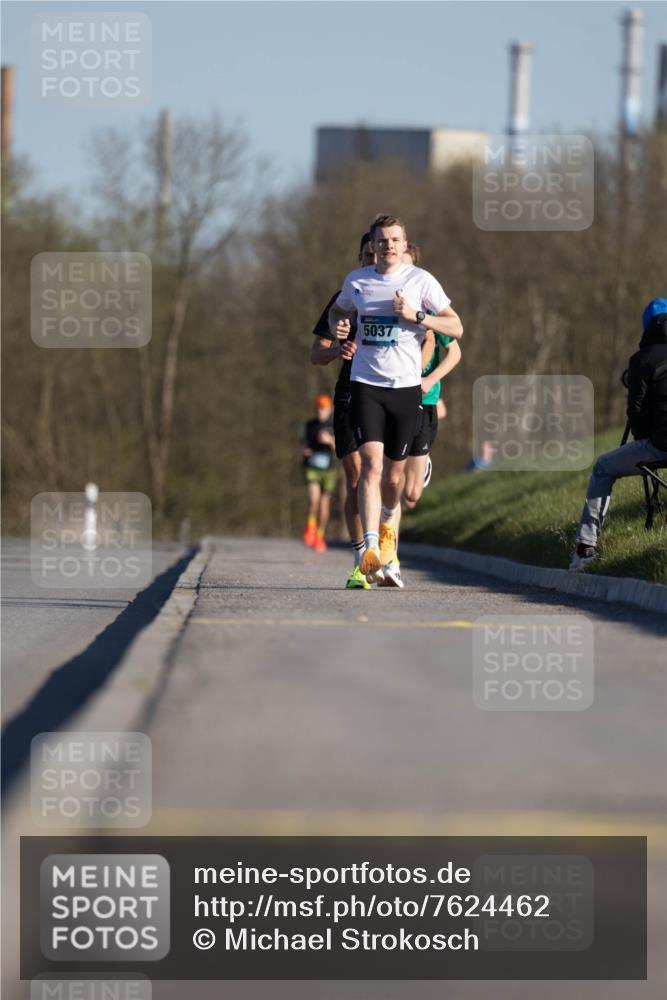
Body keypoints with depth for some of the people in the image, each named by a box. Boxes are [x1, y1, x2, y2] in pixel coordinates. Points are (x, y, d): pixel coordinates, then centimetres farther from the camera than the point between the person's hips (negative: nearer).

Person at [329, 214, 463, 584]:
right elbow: (338, 310, 27)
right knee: (371, 462, -17)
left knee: (394, 474, 8)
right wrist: (338, 327, 3)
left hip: (405, 386, 0)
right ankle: (370, 549, -24)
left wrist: (416, 316, -15)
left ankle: (388, 520, 42)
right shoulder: (356, 281, 6)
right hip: (366, 384, 0)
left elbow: (455, 327, 0)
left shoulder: (421, 281, -1)